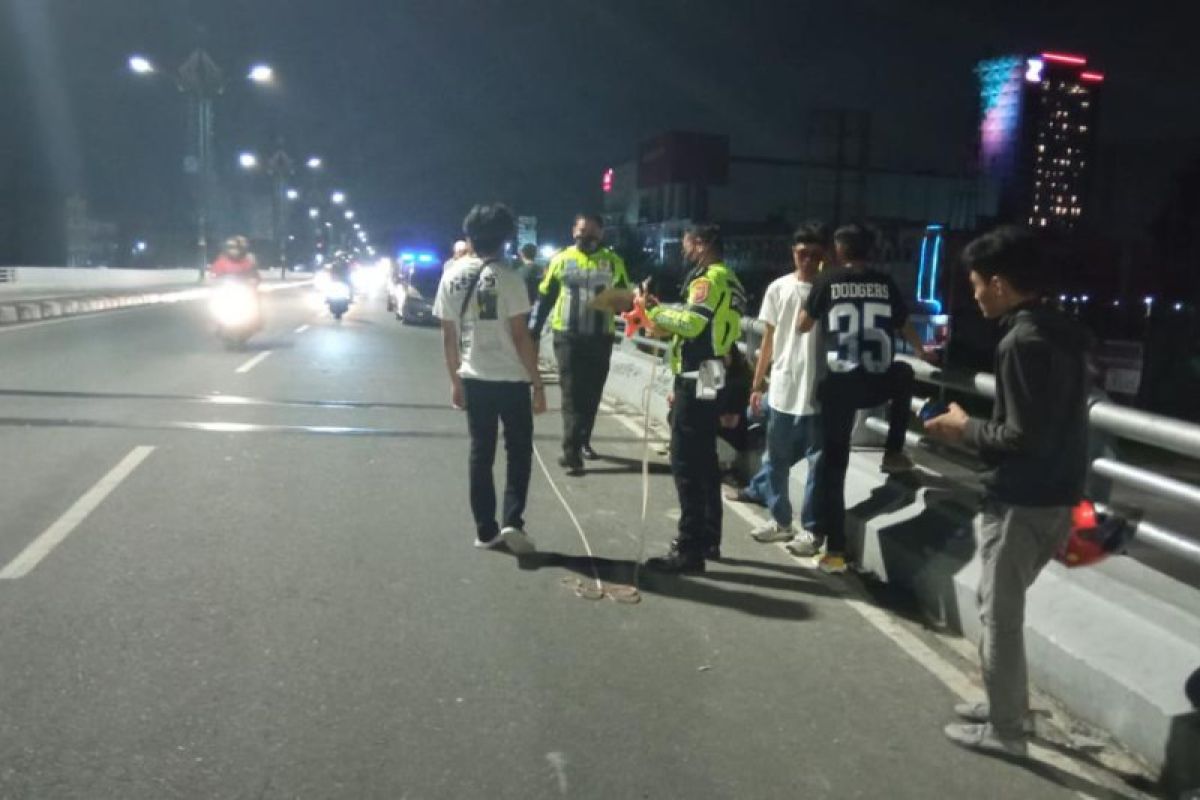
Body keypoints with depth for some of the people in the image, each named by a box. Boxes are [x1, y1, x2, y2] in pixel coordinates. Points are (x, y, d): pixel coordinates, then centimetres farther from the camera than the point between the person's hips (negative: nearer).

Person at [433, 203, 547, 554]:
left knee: (481, 453, 12)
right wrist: (538, 383, -8)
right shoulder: (507, 276, -12)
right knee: (519, 450, 10)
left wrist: (455, 380, 15)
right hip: (510, 379, -4)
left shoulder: (452, 275, 3)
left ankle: (486, 530, 16)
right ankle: (512, 521, -1)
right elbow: (520, 336, -14)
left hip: (473, 379, 4)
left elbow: (448, 335, 6)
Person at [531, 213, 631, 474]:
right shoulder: (561, 260, 3)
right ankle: (572, 452, -7)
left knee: (592, 392, 12)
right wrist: (535, 329, 3)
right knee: (572, 393, -6)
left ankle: (583, 441, 29)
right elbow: (545, 296, 7)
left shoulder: (613, 262, 3)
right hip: (567, 336, -2)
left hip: (600, 337, 2)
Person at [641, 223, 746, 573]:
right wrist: (665, 320, 13)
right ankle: (708, 539, 25)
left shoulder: (710, 278, -12)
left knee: (686, 463, -9)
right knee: (704, 461, 16)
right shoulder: (728, 280, 19)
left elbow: (692, 322, -25)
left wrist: (654, 310, -12)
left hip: (697, 380, -11)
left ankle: (690, 549, -8)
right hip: (711, 380, 11)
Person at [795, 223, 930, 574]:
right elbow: (905, 327, 22)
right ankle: (893, 452, 34)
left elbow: (803, 325, 12)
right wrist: (922, 352, 43)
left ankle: (834, 548, 5)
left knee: (834, 462, 6)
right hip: (878, 385, 1)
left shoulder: (828, 280, 2)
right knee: (904, 375, 36)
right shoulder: (885, 283, 8)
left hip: (839, 385, -1)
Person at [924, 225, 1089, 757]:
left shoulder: (1023, 341, -21)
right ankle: (1007, 705, 34)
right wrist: (980, 425, 12)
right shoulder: (1062, 332, 9)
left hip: (1022, 502, -9)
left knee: (999, 616, 5)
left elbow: (1023, 437, -24)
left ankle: (1005, 730, 18)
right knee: (1004, 609, 21)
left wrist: (966, 429, -10)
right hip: (1054, 496, 9)